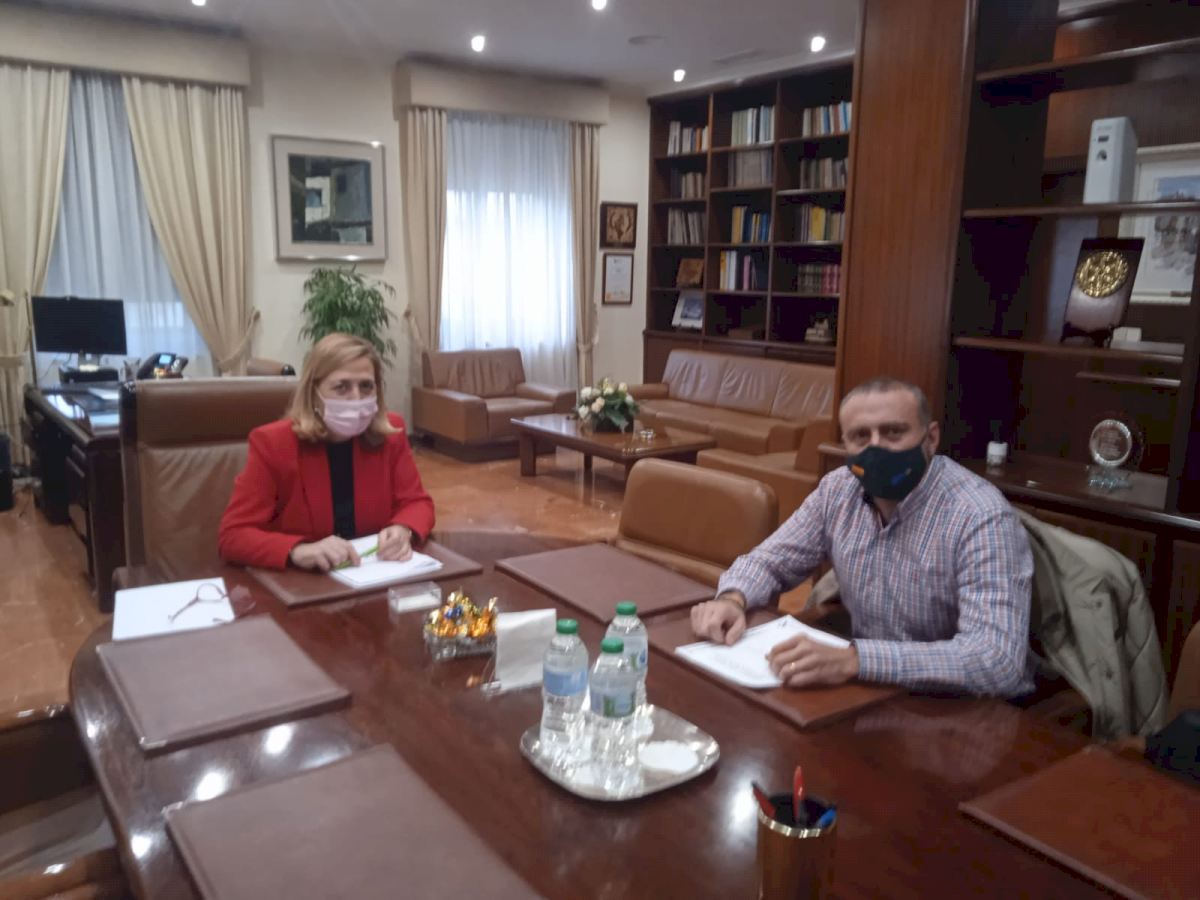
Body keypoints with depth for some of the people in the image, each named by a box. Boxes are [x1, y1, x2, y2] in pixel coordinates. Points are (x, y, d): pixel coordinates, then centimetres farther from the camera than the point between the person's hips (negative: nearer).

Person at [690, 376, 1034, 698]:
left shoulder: (982, 519, -24)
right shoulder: (838, 490, -4)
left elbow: (998, 662, -34)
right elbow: (770, 561, 6)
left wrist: (852, 660, -44)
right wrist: (731, 598, -17)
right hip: (874, 688, 6)